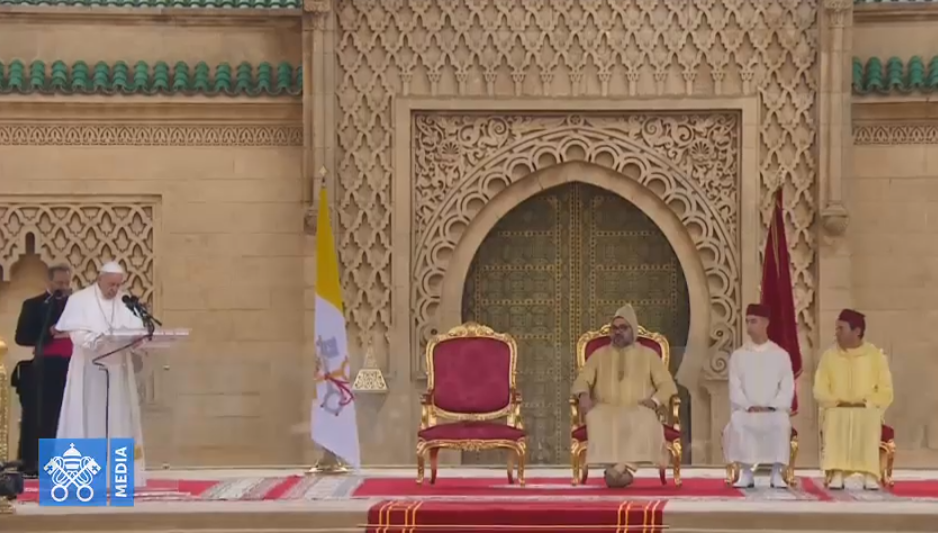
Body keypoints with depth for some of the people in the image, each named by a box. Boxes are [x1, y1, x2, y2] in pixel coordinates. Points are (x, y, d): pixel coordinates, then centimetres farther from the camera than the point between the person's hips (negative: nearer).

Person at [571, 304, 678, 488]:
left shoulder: (648, 355, 15)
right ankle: (618, 468, -43)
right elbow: (582, 381, 9)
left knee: (644, 419, -38)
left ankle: (621, 467, -43)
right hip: (606, 412, 1)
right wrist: (584, 394, -15)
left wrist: (654, 400, -14)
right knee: (597, 417, -36)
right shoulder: (600, 355, 18)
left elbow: (668, 385, 7)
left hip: (638, 412, -1)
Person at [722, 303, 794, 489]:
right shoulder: (738, 356, 9)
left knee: (782, 422, -35)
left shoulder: (781, 355, 7)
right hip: (745, 410, 1)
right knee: (737, 422, -34)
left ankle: (777, 473, -25)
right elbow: (735, 389, 2)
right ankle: (746, 472, -25)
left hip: (774, 411, 0)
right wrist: (749, 407, -14)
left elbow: (787, 389, 1)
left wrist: (771, 407, -14)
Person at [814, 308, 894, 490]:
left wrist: (865, 403, -14)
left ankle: (870, 475, -39)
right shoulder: (829, 356, 7)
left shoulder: (876, 355, 3)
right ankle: (837, 474, -39)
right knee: (834, 419, -34)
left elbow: (885, 393, 1)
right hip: (837, 410, 1)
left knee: (870, 420, -36)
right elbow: (820, 391, 4)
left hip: (867, 410, -1)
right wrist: (838, 402, -12)